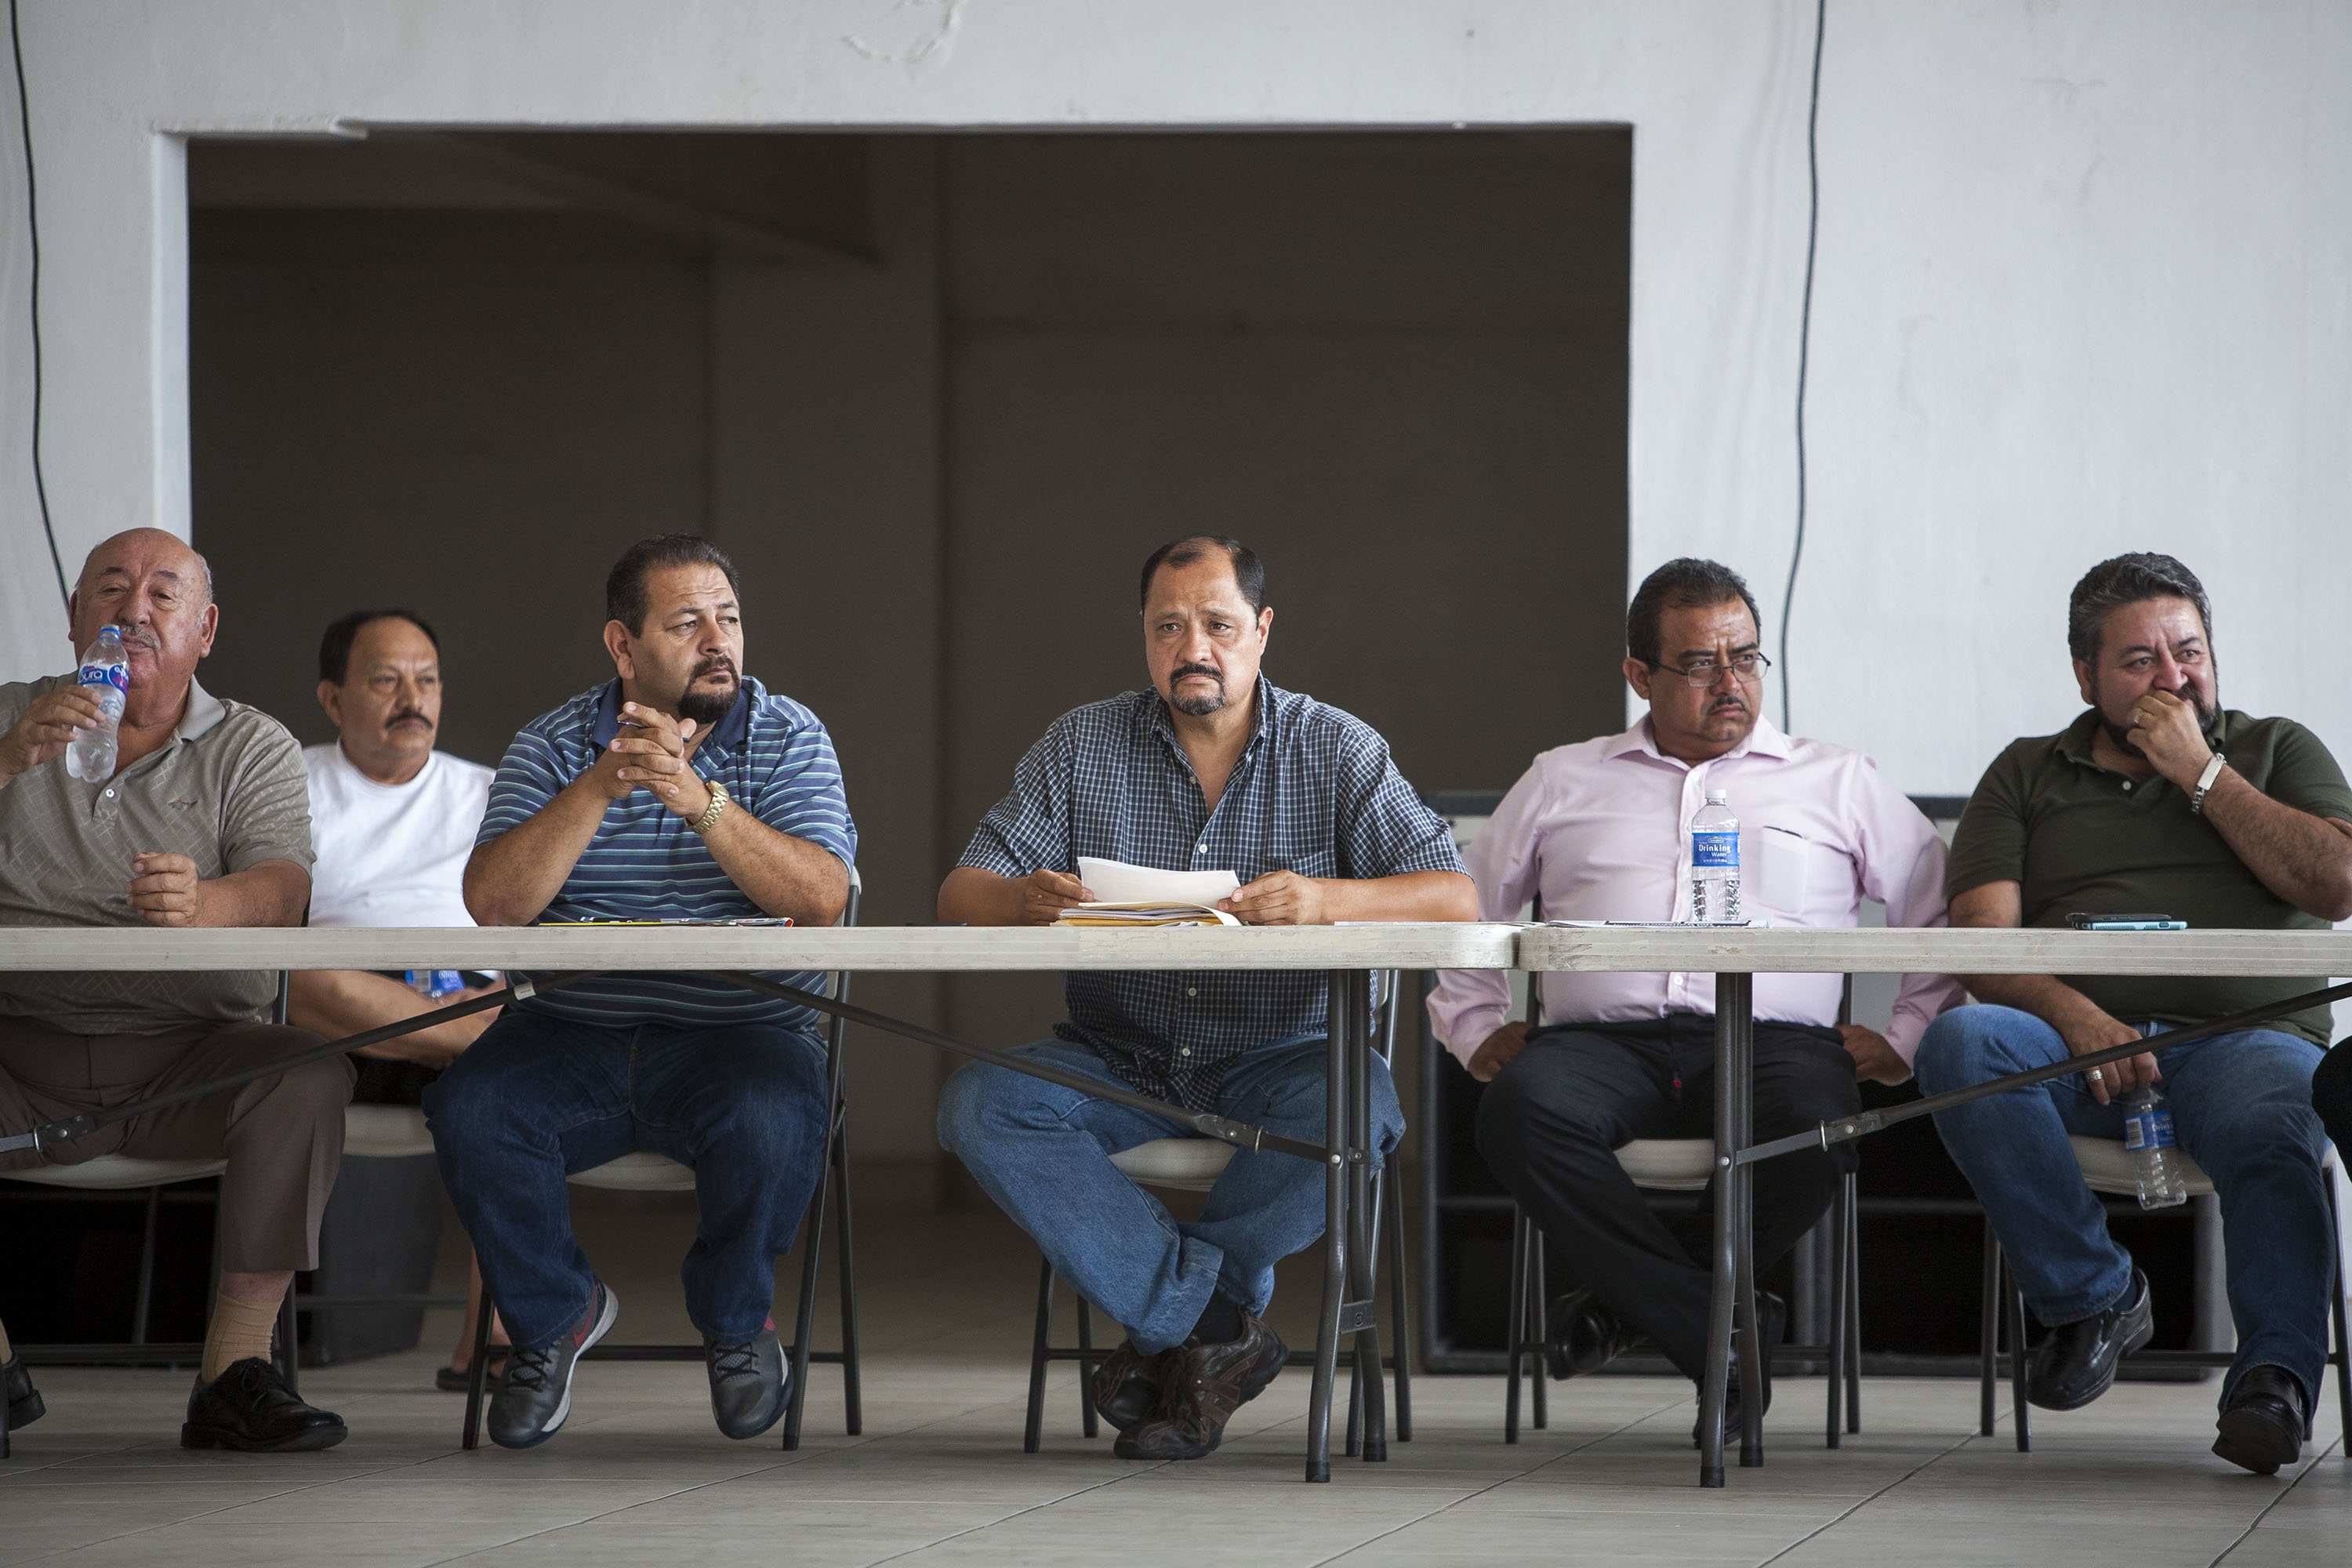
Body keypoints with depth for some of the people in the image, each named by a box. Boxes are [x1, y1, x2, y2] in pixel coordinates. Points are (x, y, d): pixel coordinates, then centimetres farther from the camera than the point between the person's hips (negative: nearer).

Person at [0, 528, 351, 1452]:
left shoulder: (250, 749, 9)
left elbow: (282, 888, -9)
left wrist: (205, 904, -33)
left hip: (187, 1056, 0)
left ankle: (235, 1371, -26)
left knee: (309, 1071, -30)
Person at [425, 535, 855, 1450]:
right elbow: (492, 904, -10)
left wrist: (701, 801, -25)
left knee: (773, 1119, -34)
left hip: (739, 1031, -1)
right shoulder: (552, 747, 5)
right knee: (468, 1109, -27)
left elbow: (820, 899, -13)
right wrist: (601, 785, -21)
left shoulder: (789, 738, 4)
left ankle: (735, 1319, 0)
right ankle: (552, 1313, 2)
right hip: (573, 1036, 1)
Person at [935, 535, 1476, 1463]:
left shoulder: (1336, 751, 1)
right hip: (1118, 1064, 2)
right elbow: (963, 895, -1)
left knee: (1357, 1106, -35)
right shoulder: (1081, 748, 5)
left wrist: (1327, 901, -30)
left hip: (1275, 1058, -2)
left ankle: (1172, 1325, -17)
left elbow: (1454, 897, -10)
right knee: (979, 1103, -27)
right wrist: (1027, 900, -27)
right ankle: (1215, 1325, -27)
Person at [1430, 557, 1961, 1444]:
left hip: (1772, 1038, -1)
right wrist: (1477, 1028, 14)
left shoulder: (1837, 784, 20)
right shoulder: (1563, 783, 25)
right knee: (1521, 1108, -35)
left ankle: (1640, 1300, -14)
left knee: (1815, 1122, -38)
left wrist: (1907, 1036, 4)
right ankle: (1726, 1330, -27)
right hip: (1605, 1040, 1)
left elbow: (1949, 909, 17)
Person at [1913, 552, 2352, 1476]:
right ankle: (2094, 1299, -21)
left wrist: (2200, 771, 3)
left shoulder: (2276, 752, 21)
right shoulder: (2026, 775, 22)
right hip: (2074, 1045, 2)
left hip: (2240, 1035, -1)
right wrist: (2072, 1014, -14)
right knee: (1960, 1043, -32)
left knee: (2270, 1125, -38)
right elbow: (1981, 938, 7)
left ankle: (2274, 1377, -45)